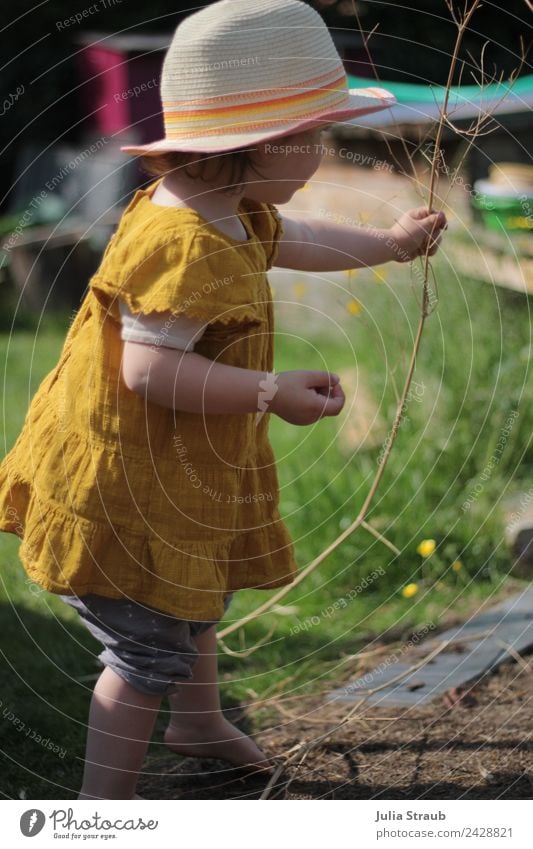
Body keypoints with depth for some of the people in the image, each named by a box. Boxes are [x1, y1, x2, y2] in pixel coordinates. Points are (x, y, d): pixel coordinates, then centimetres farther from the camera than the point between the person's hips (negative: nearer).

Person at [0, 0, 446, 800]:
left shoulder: (231, 216, 1)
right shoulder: (187, 249, -32)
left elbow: (293, 241, 22)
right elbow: (151, 371, -35)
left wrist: (390, 243, 34)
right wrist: (274, 393, -29)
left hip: (181, 475, 11)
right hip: (126, 487, -11)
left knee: (196, 601, 30)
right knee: (150, 651, -1)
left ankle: (198, 720, 55)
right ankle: (107, 800, 13)